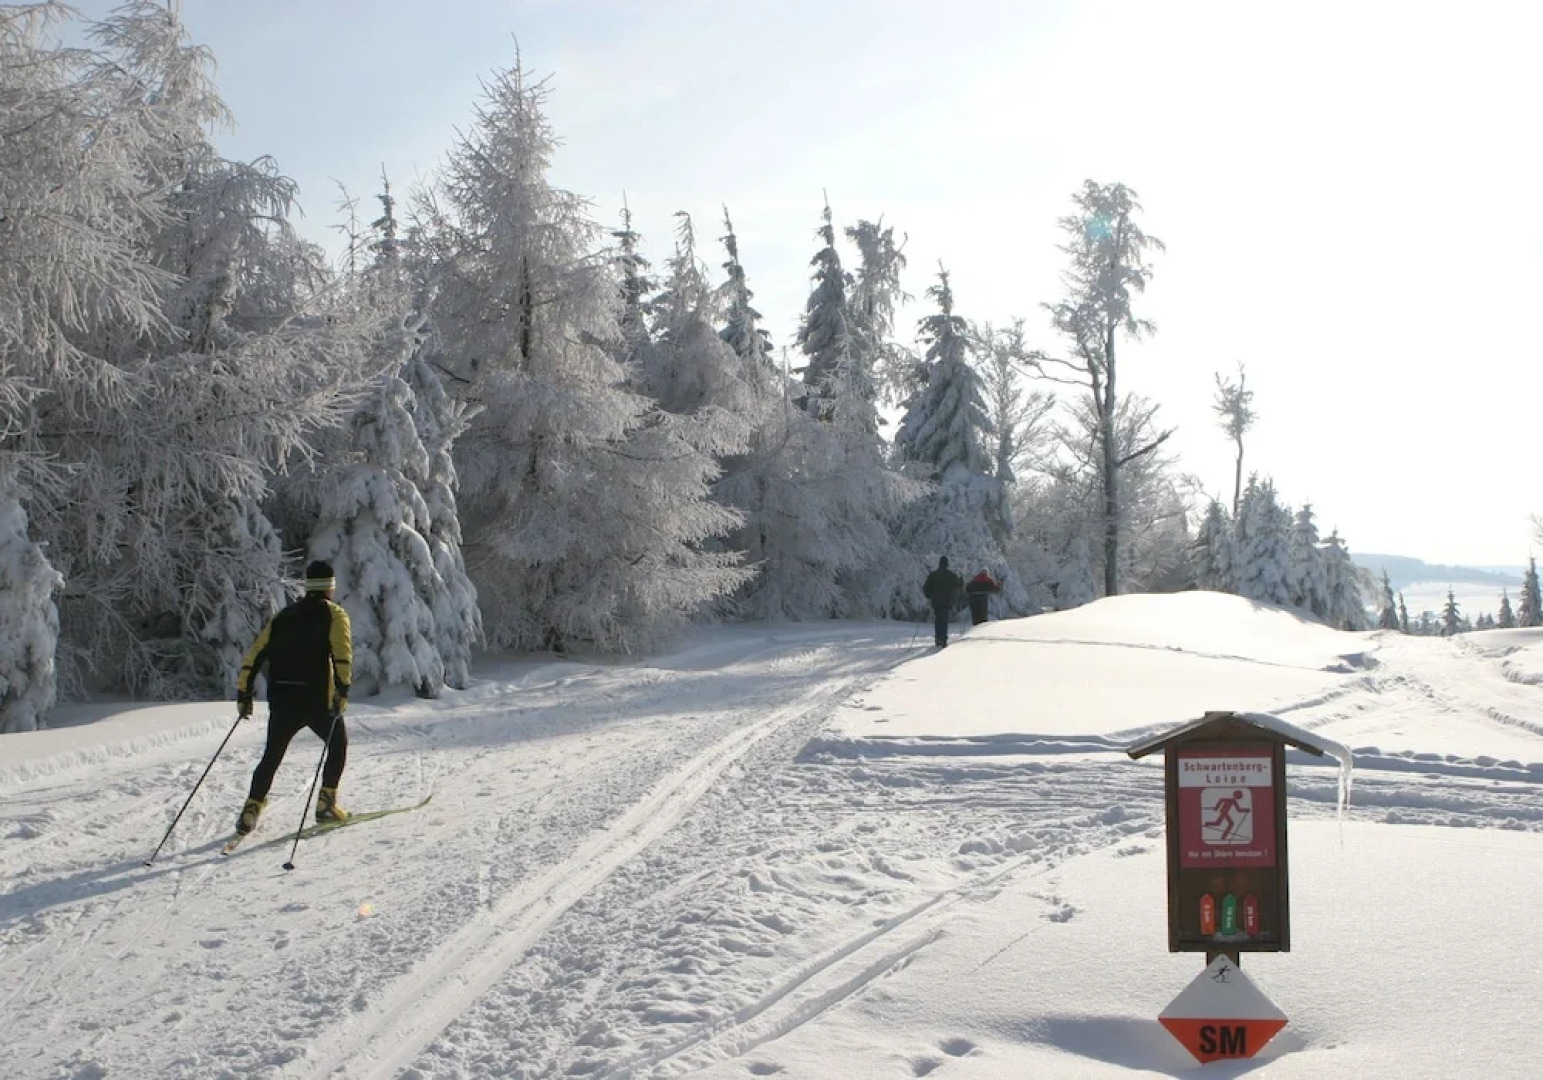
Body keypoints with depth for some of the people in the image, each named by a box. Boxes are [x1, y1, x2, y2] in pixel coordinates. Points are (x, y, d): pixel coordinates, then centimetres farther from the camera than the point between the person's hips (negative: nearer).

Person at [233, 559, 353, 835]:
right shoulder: (334, 614, 4)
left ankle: (252, 808, 4)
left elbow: (256, 654, 11)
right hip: (317, 698, -4)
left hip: (281, 700, 4)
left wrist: (243, 693, 13)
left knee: (271, 756, 16)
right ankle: (326, 802, 9)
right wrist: (343, 688, -22)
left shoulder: (284, 616, 18)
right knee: (338, 745, 18)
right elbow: (342, 652, -15)